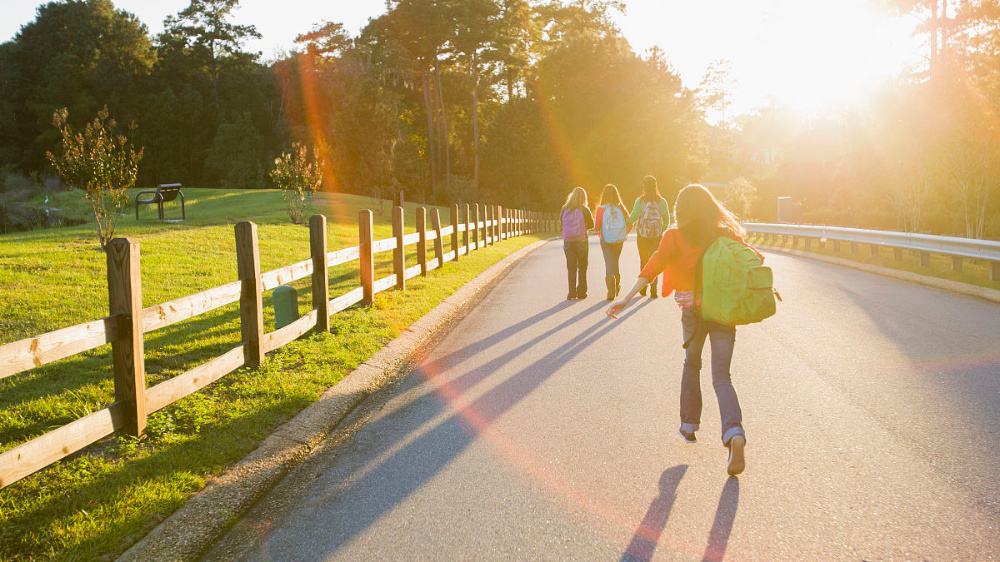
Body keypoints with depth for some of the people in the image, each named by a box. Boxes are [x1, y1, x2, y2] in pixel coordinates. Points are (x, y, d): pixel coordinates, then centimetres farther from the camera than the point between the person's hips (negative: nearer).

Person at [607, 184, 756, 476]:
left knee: (692, 364, 24)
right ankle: (734, 433, -22)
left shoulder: (675, 236, -4)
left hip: (693, 311, -1)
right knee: (722, 377, 1)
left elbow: (653, 267, -15)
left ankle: (689, 425, 29)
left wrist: (627, 299, -19)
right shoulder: (726, 234, 4)